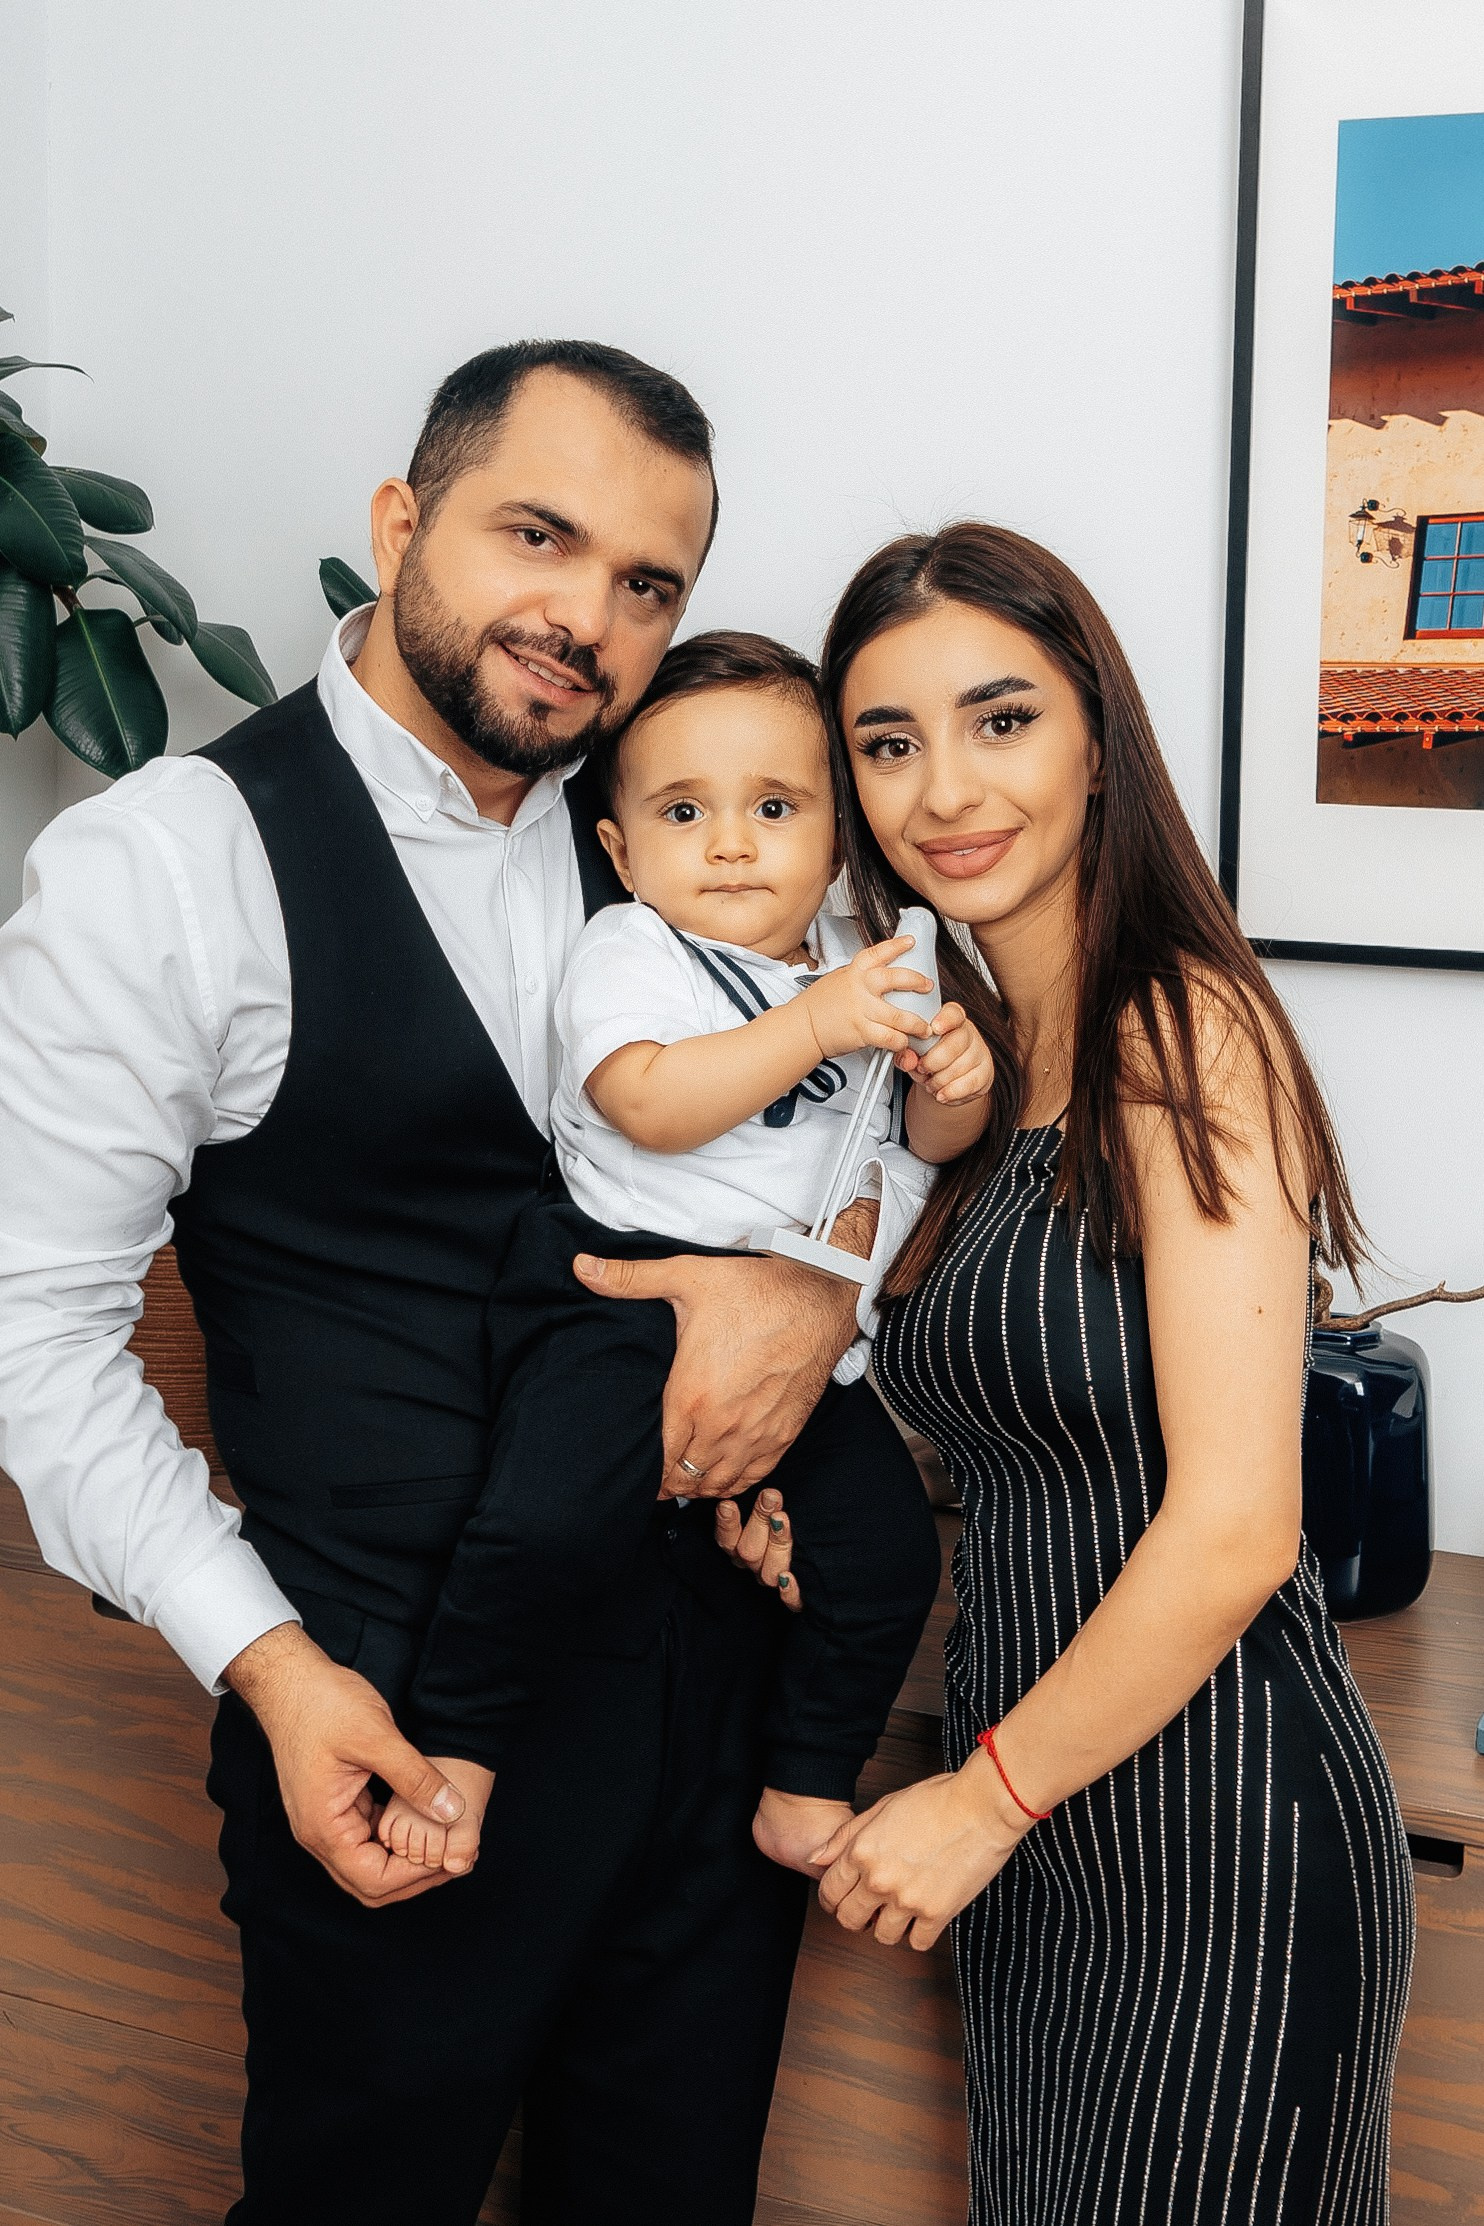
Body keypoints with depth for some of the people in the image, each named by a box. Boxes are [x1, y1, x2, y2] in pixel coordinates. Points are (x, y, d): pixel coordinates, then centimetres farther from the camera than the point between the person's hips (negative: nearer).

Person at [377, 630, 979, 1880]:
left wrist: (956, 1091, -7)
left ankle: (808, 1790, 21)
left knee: (886, 1542, 0)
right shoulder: (629, 953, -6)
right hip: (629, 1294, -6)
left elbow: (921, 1140, 16)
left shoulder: (861, 965, 10)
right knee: (557, 1518, -26)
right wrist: (814, 1027, -27)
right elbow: (651, 1102, -24)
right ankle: (454, 1742, -1)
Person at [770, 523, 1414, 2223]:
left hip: (1210, 1824, -8)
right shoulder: (984, 1052, 8)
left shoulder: (1190, 1029, -17)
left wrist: (982, 1797, -10)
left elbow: (1234, 1526, -21)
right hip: (1035, 1828, 8)